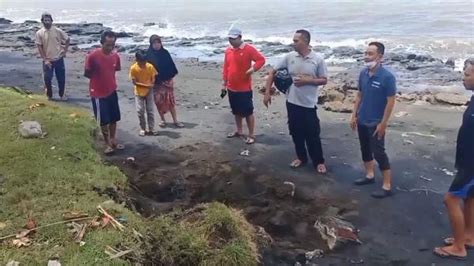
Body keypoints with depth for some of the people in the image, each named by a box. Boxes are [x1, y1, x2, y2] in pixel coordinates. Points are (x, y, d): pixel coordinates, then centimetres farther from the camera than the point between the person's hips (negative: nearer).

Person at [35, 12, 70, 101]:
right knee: (47, 78, -1)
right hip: (48, 60, -1)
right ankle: (49, 95, 20)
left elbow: (67, 39, 9)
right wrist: (45, 59, -10)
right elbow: (39, 47, -5)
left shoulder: (58, 31, -3)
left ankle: (62, 95, 26)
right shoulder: (39, 33, -5)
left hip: (59, 59, 1)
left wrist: (64, 51, 2)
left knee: (61, 78, 7)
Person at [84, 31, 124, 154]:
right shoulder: (93, 56, -19)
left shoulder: (115, 56, -4)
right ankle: (108, 144, 22)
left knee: (114, 119, 14)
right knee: (104, 121, 6)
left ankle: (113, 141, 31)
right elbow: (87, 74, -8)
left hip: (112, 92, 5)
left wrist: (109, 82, 9)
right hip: (98, 94, -5)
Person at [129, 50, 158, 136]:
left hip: (149, 92, 1)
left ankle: (151, 129, 11)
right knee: (140, 111, 0)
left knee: (150, 111, 3)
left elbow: (153, 78, -2)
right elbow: (134, 82, -15)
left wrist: (151, 85, -20)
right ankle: (143, 129, 13)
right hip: (138, 92, -1)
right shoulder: (133, 68, -16)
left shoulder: (150, 66, -13)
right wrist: (146, 85, -23)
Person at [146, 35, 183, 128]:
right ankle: (163, 120, 21)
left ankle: (175, 120, 8)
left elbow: (171, 65, 5)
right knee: (159, 101, 6)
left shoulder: (165, 52, 0)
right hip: (156, 82, -1)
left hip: (167, 80, 1)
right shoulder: (149, 55, -6)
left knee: (171, 100, 2)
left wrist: (172, 75, 1)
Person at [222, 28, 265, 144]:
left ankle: (251, 135, 10)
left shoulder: (249, 49, -11)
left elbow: (261, 59, -11)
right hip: (231, 88, 6)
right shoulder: (228, 50, 7)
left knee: (248, 112, 1)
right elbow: (226, 68, 13)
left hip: (244, 88, -6)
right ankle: (239, 131, 33)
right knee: (236, 111, 18)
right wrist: (224, 83, 12)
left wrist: (253, 68, -27)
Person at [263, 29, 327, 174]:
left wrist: (307, 80, -19)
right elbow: (273, 72, 5)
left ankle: (319, 161, 19)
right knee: (296, 132, 14)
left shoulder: (318, 59, -8)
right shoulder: (289, 57, -2)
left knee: (312, 135, 4)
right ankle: (301, 157, 33)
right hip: (292, 102, 3)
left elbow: (324, 80, -3)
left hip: (309, 104, -3)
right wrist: (267, 92, -1)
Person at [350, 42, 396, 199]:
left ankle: (387, 186, 8)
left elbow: (391, 101, -16)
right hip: (362, 120, 7)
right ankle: (370, 175, 36)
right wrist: (354, 115, 9)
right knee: (365, 149, 18)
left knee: (379, 153, -3)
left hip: (376, 123, -7)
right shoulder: (363, 73, 0)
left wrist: (383, 123, -16)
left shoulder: (387, 76, -19)